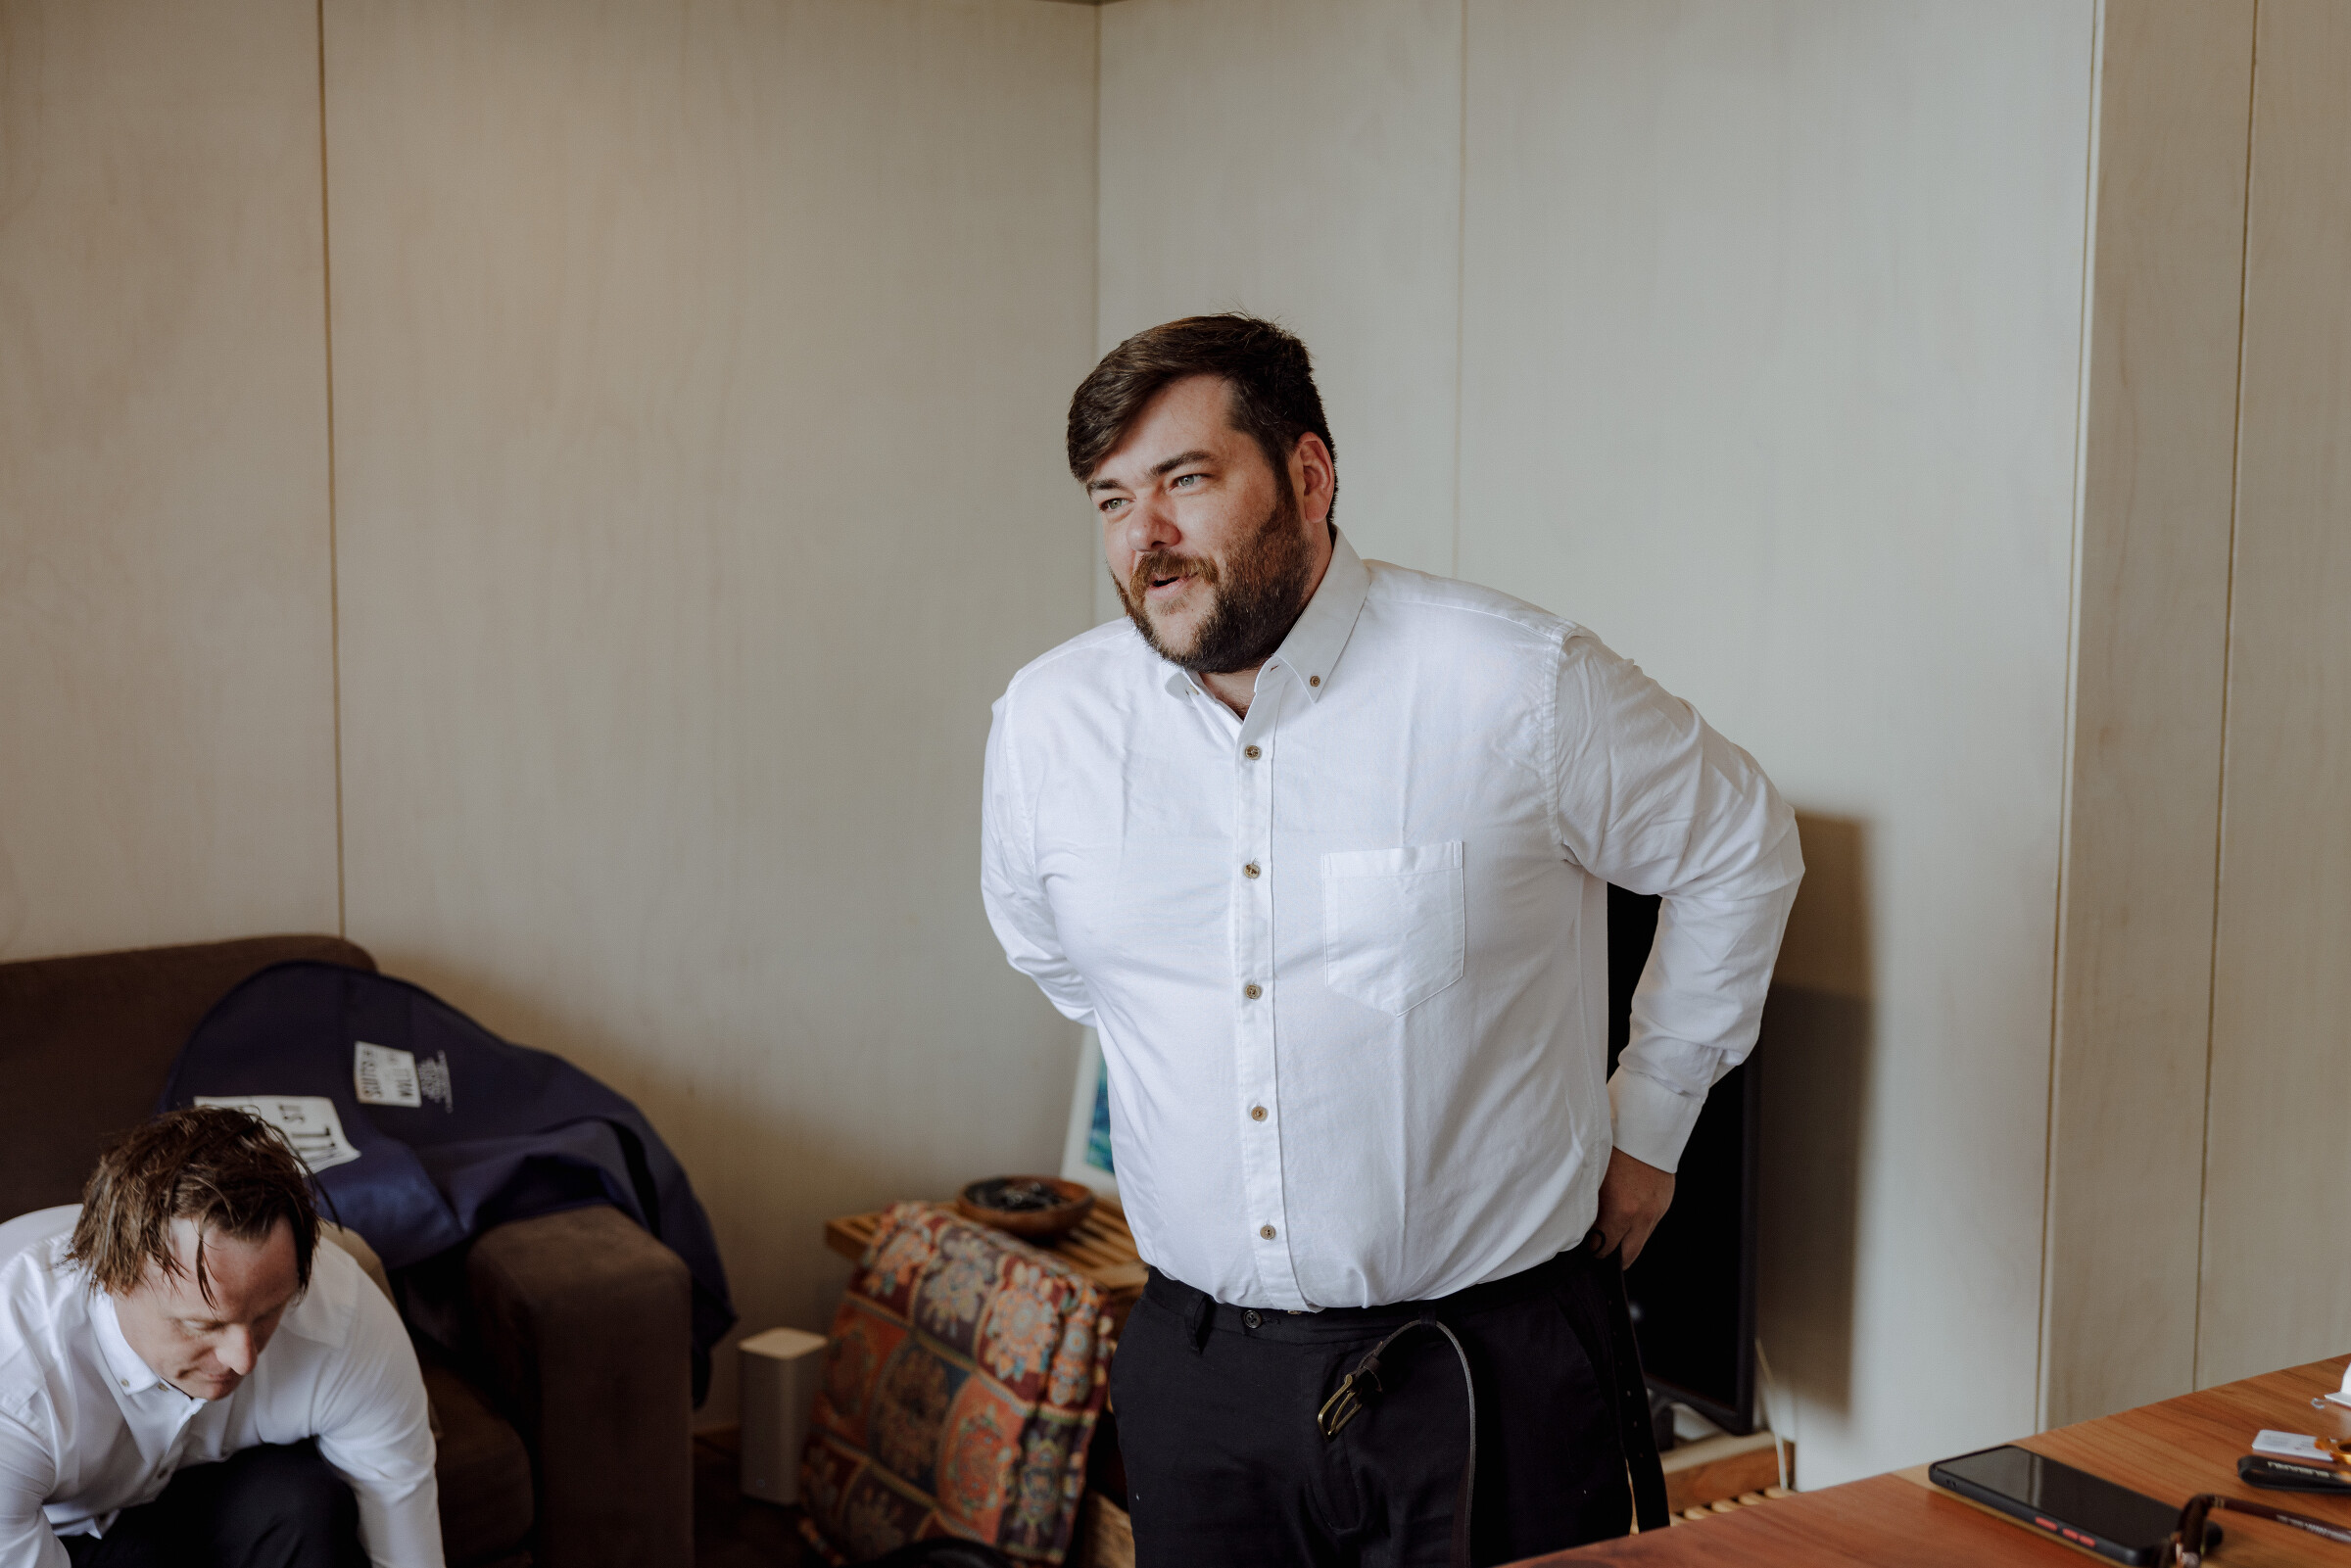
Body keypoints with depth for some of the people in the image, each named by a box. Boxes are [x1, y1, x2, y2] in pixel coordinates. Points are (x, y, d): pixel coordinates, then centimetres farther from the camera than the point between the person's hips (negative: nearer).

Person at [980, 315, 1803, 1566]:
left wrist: (1649, 1123, 7)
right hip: (1199, 1367, 3)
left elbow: (1740, 849, 5)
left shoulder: (1522, 686, -12)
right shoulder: (1047, 724, -2)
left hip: (1487, 1369, -3)